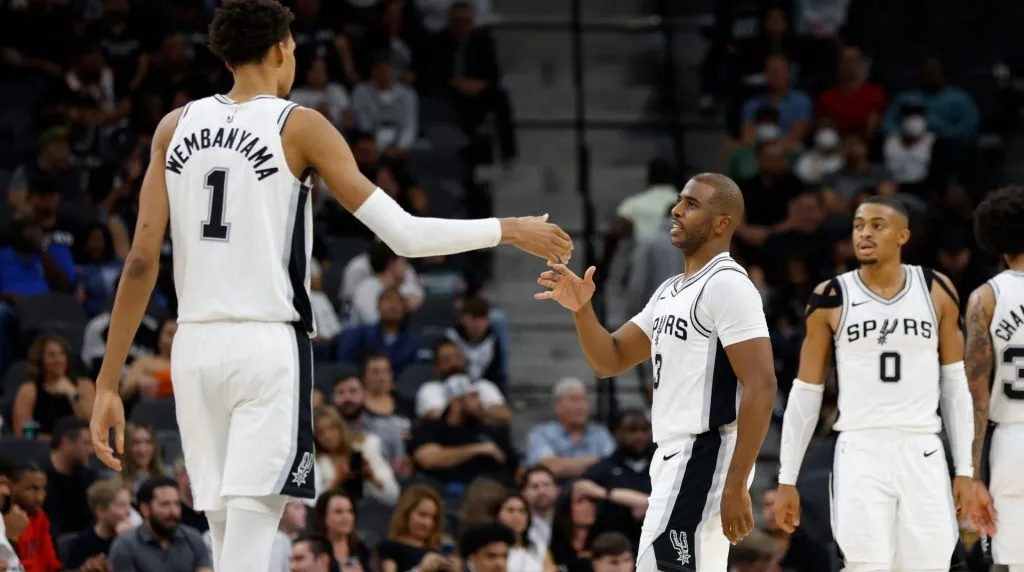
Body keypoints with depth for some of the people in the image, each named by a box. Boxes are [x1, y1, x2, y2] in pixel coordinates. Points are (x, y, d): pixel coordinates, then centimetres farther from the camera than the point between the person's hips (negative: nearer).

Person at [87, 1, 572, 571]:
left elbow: (142, 260, 3)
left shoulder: (176, 127, 8)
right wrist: (510, 231, 6)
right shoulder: (300, 126, -3)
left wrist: (109, 384, 4)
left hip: (196, 347, 5)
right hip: (269, 346, -5)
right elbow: (405, 235, -6)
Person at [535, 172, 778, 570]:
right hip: (673, 460, 10)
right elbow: (610, 361, 19)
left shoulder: (727, 284, -13)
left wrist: (736, 485, -25)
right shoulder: (670, 291, 17)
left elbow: (761, 386, -21)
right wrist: (581, 309, -2)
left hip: (704, 459, -10)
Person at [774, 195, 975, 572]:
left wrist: (964, 469, 5)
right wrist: (787, 478, 4)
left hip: (922, 455, 2)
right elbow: (806, 394, 6)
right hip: (860, 455, -2)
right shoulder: (831, 299, 0)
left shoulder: (936, 291, 4)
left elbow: (955, 385, 10)